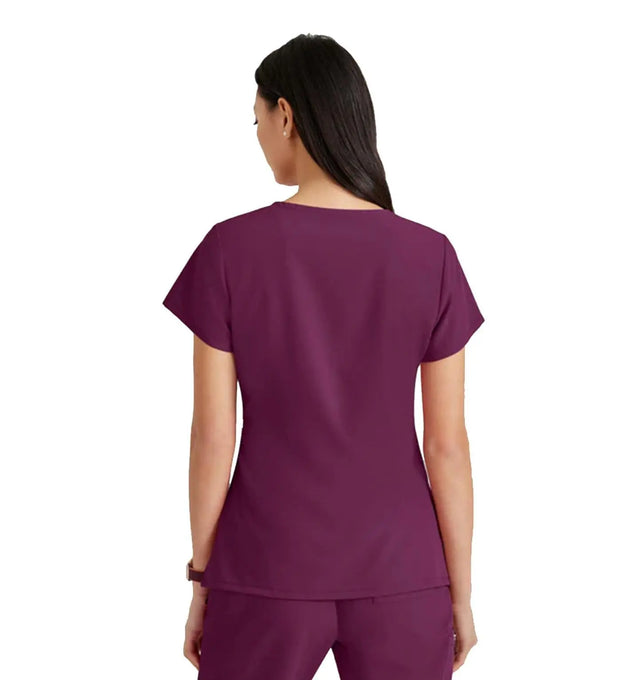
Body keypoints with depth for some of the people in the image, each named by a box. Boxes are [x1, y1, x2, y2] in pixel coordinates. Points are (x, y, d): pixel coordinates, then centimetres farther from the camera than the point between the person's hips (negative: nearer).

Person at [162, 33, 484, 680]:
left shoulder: (230, 249, -11)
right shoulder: (431, 257, -7)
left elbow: (213, 436, -8)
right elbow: (447, 444, -5)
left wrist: (202, 579, 4)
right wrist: (460, 591, 5)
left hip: (269, 577, -1)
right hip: (400, 578, 1)